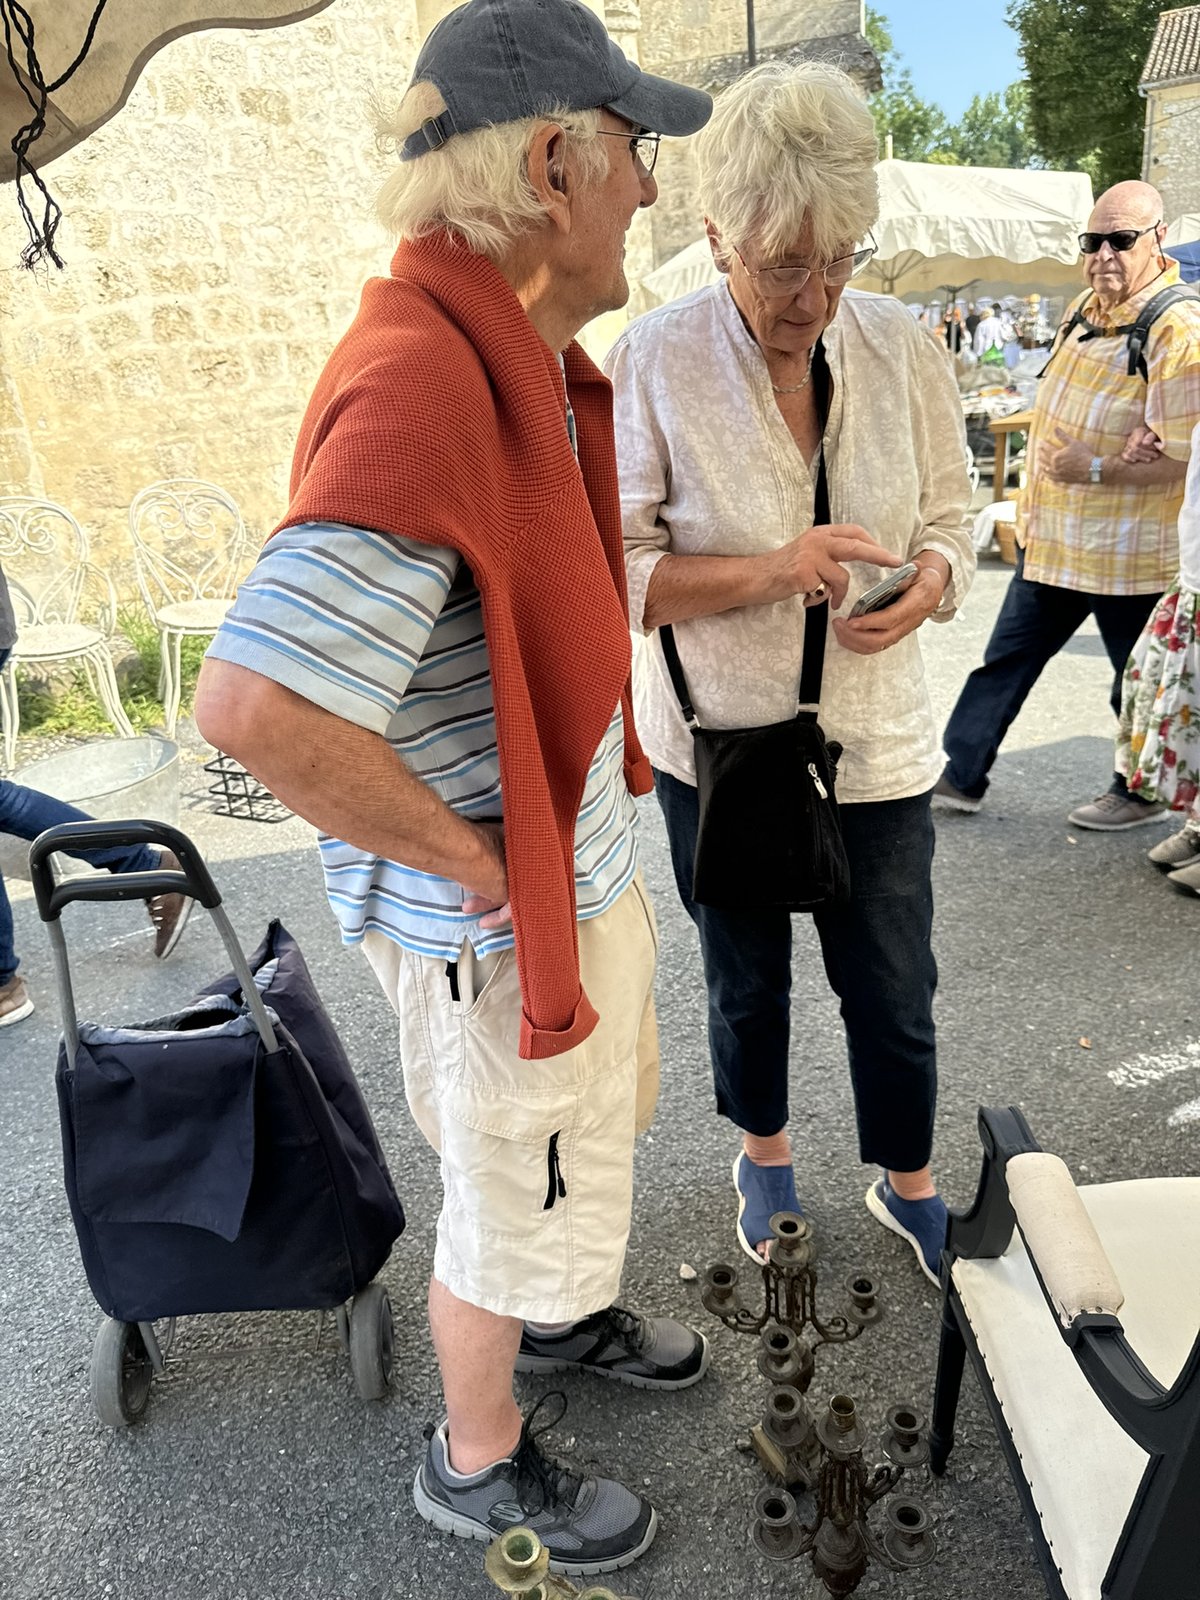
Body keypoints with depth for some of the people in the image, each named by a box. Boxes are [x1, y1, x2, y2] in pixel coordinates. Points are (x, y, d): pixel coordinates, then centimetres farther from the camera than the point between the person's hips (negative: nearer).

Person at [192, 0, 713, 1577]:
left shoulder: (524, 358, 4)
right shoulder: (421, 388, -30)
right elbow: (253, 706, -38)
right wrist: (470, 858, -24)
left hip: (585, 867, 10)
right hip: (499, 926, -10)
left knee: (601, 1120, 30)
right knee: (516, 1205, 14)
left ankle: (565, 1315, 59)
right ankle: (479, 1462, 43)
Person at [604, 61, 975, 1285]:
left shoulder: (902, 345, -4)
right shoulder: (651, 361, -13)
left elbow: (949, 521, 5)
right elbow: (612, 570, -15)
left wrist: (925, 585, -18)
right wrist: (772, 569, -28)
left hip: (875, 742, 2)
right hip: (717, 742, -1)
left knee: (894, 991, 13)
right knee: (744, 981, 19)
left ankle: (908, 1183, 42)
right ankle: (763, 1150, 49)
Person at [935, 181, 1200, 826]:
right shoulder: (1085, 307, 7)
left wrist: (1097, 470, -23)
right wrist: (1038, 493, 7)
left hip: (1129, 553, -8)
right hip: (1053, 539, 8)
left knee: (1142, 681, 10)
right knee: (1007, 658, 11)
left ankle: (1143, 792, 30)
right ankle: (958, 777, 21)